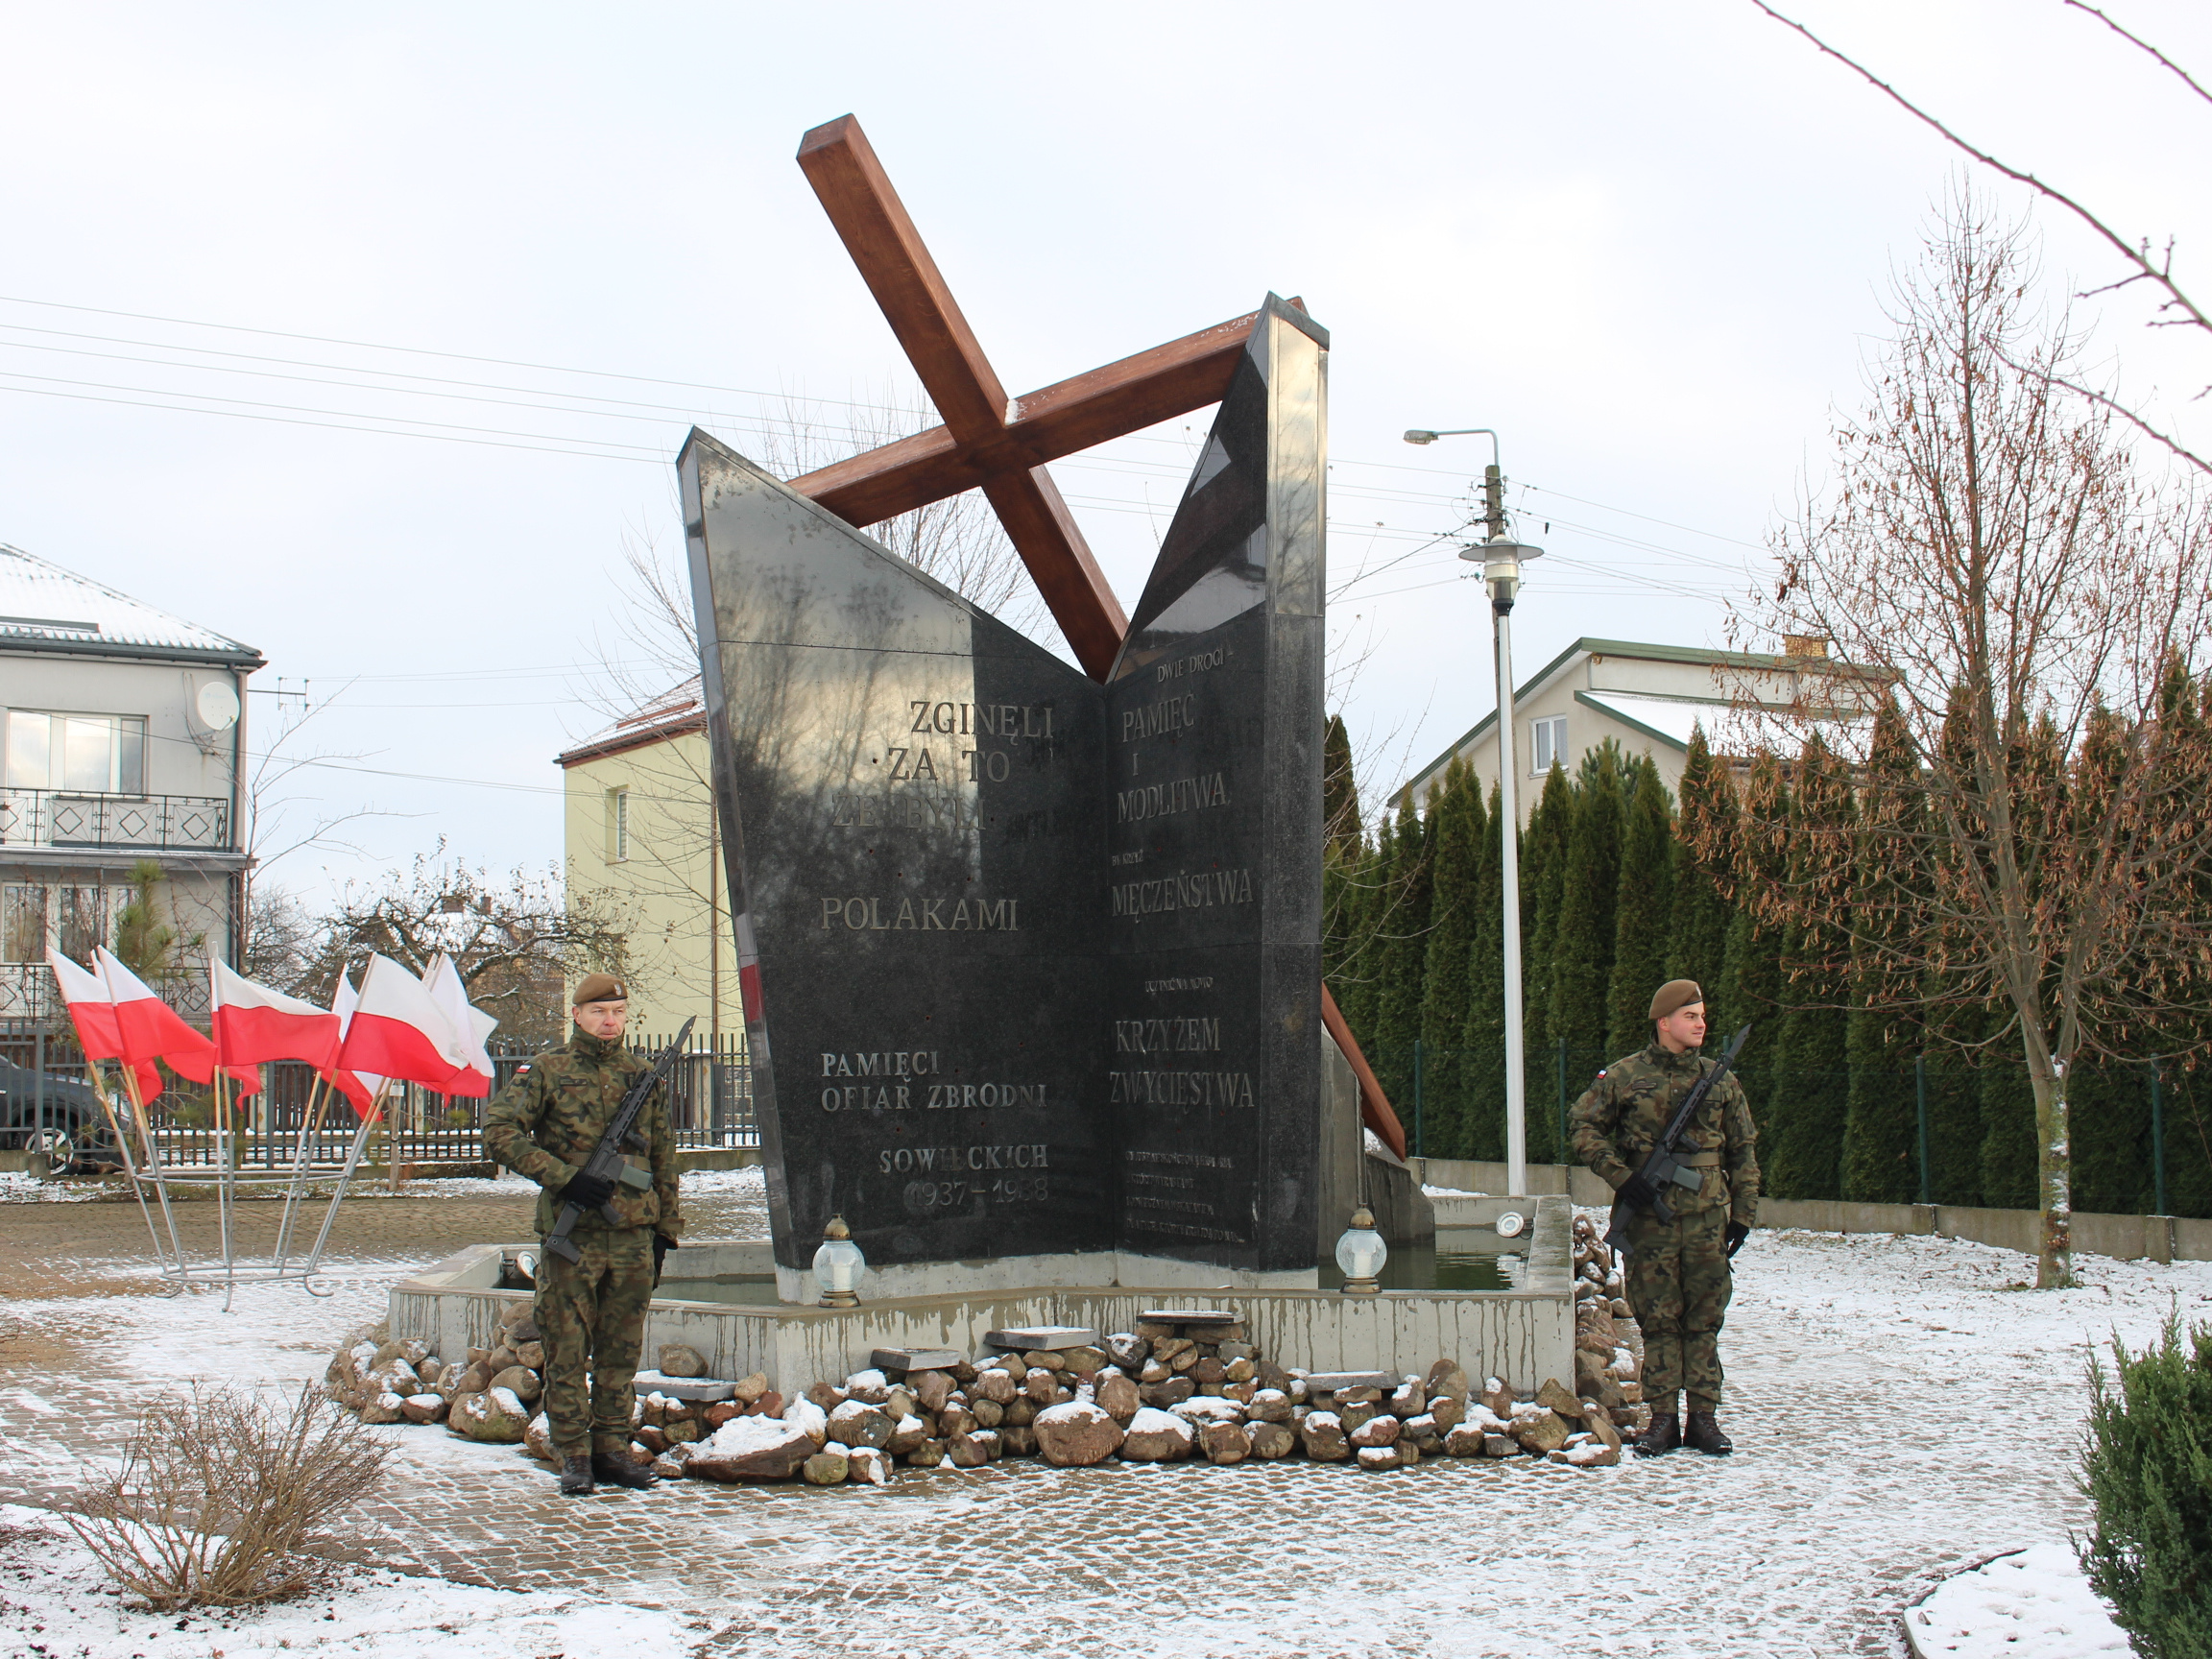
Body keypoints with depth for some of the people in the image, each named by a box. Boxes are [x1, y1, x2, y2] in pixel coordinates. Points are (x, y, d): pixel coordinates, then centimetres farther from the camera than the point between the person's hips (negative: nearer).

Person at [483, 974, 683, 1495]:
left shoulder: (645, 1077, 11)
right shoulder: (547, 1071, -1)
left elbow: (663, 1160, 18)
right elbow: (499, 1132, -10)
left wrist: (665, 1231, 15)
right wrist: (563, 1177, -17)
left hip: (632, 1236, 3)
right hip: (570, 1235, -3)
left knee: (621, 1350, 9)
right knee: (567, 1351, 1)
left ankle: (612, 1447, 18)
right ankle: (574, 1455, 9)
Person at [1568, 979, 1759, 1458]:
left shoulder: (1720, 1080, 9)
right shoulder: (1625, 1076, 1)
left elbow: (1743, 1151, 13)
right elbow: (1585, 1129, 3)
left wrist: (1743, 1214, 8)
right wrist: (1622, 1177, -9)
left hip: (1707, 1218, 2)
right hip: (1649, 1216, -2)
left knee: (1704, 1319, 4)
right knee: (1657, 1319, 2)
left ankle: (1704, 1418, 10)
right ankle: (1662, 1418, 8)